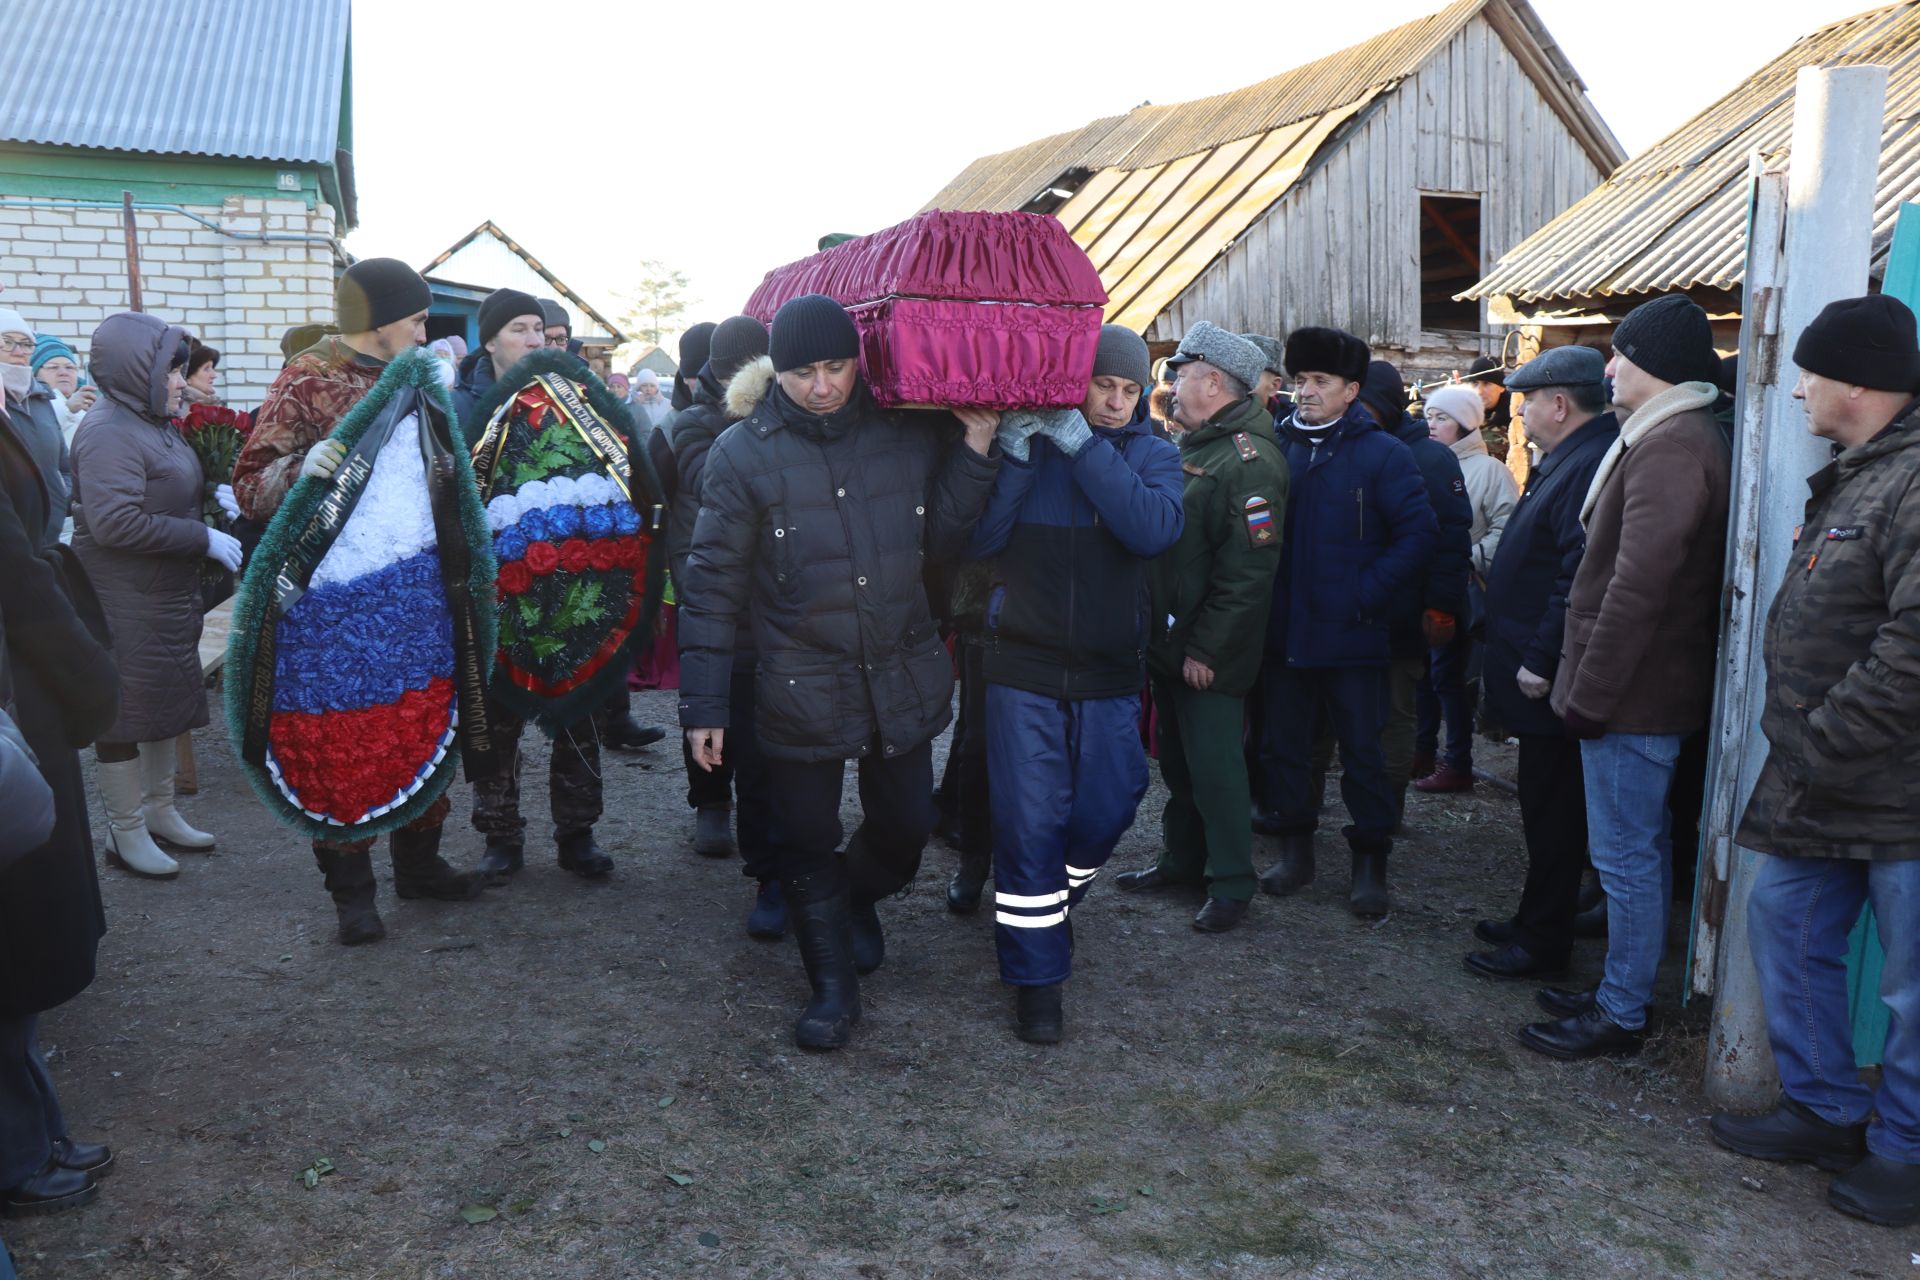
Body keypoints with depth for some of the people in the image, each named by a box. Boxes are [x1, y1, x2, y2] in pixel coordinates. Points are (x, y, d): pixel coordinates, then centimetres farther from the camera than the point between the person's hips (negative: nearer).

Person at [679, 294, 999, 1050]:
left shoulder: (907, 436, 0)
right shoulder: (743, 454, -8)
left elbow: (942, 542, 1)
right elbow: (714, 587, -6)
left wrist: (975, 450, -8)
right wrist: (704, 704, -7)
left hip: (902, 677, 3)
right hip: (801, 690, -3)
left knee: (906, 824, 15)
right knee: (806, 840, 8)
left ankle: (857, 902, 47)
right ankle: (832, 983, 28)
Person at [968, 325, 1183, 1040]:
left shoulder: (1151, 454, 2)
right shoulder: (1020, 440, -1)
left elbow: (1156, 529, -20)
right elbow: (978, 541, -12)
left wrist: (1082, 444, -23)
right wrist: (1015, 455, -21)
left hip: (1108, 671, 2)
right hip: (1023, 666, -2)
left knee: (1106, 809, 11)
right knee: (1029, 819, -1)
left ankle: (1058, 903, 42)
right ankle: (1035, 972, 13)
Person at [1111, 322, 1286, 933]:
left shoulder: (1248, 459, -18)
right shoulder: (1189, 446, 13)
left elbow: (1249, 569, -23)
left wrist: (1206, 648, -21)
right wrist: (1162, 637, 14)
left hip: (1208, 654, -9)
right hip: (1167, 642, 9)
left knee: (1214, 766, 0)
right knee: (1178, 760, 18)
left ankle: (1232, 882, 13)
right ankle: (1183, 860, 32)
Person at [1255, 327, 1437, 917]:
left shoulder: (1382, 454, -5)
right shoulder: (1276, 446, 7)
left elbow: (1420, 532, -9)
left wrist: (1367, 594, -15)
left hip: (1351, 637, -4)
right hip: (1284, 631, 4)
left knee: (1363, 751, 4)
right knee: (1282, 745, 12)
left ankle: (1371, 863, 18)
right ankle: (1294, 849, 27)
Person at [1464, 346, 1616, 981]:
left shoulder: (1588, 466, -21)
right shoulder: (1566, 459, 14)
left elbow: (1579, 578, -28)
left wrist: (1541, 661, -23)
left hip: (1547, 682, -11)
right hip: (1537, 669, 11)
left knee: (1551, 809, 1)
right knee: (1544, 803, 19)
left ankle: (1543, 942, 12)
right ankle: (1534, 919, 32)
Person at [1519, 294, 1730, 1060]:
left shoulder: (1669, 449, -20)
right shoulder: (1680, 437, 14)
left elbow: (1637, 587, -26)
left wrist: (1590, 692, -20)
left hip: (1633, 692, -11)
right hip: (1651, 688, 11)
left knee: (1626, 854, -1)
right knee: (1643, 846, 19)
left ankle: (1621, 1013, 11)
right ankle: (1629, 985, 32)